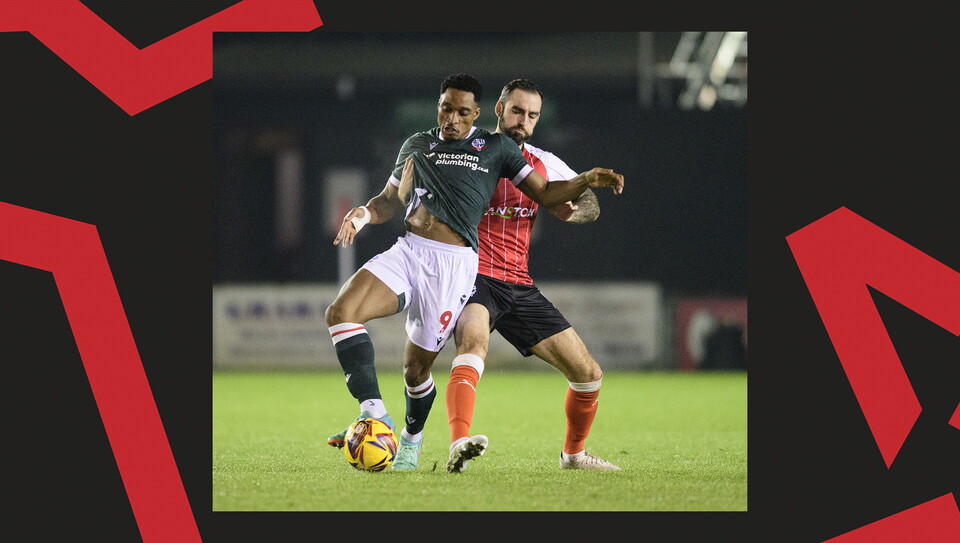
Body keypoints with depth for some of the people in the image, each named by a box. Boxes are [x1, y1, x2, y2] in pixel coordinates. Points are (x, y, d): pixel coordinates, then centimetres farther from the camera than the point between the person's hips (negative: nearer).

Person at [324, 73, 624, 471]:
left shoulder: (495, 147, 10)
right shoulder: (416, 145, 20)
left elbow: (544, 193, 10)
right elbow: (390, 200, 25)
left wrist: (586, 181, -6)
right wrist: (365, 214, 3)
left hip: (453, 263, -3)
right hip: (406, 252, 3)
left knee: (416, 366, -2)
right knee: (341, 311, -22)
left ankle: (411, 439, 27)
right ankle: (375, 413, -27)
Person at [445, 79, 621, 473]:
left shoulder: (544, 164, 12)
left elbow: (590, 206, 16)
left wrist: (571, 211, -7)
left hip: (519, 288, 5)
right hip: (475, 276, -5)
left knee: (588, 373, 4)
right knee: (473, 340, -39)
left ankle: (573, 453, 29)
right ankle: (459, 445, -55)